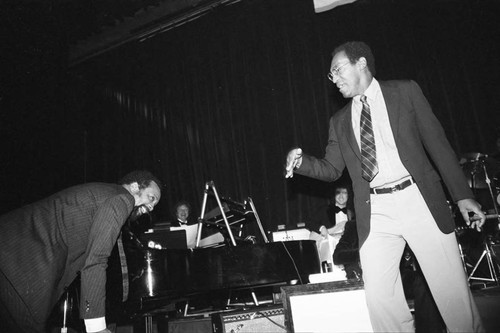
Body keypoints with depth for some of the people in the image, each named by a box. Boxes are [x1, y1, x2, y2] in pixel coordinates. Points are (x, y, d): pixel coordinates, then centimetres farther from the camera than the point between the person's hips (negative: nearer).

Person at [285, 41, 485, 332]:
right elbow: (332, 169, 16)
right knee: (380, 298, -2)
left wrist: (462, 195, -1)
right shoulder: (340, 121, 15)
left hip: (418, 200, -2)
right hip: (375, 213, 2)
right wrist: (301, 161, -3)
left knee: (452, 289, 2)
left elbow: (438, 143, 4)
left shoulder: (405, 91, 7)